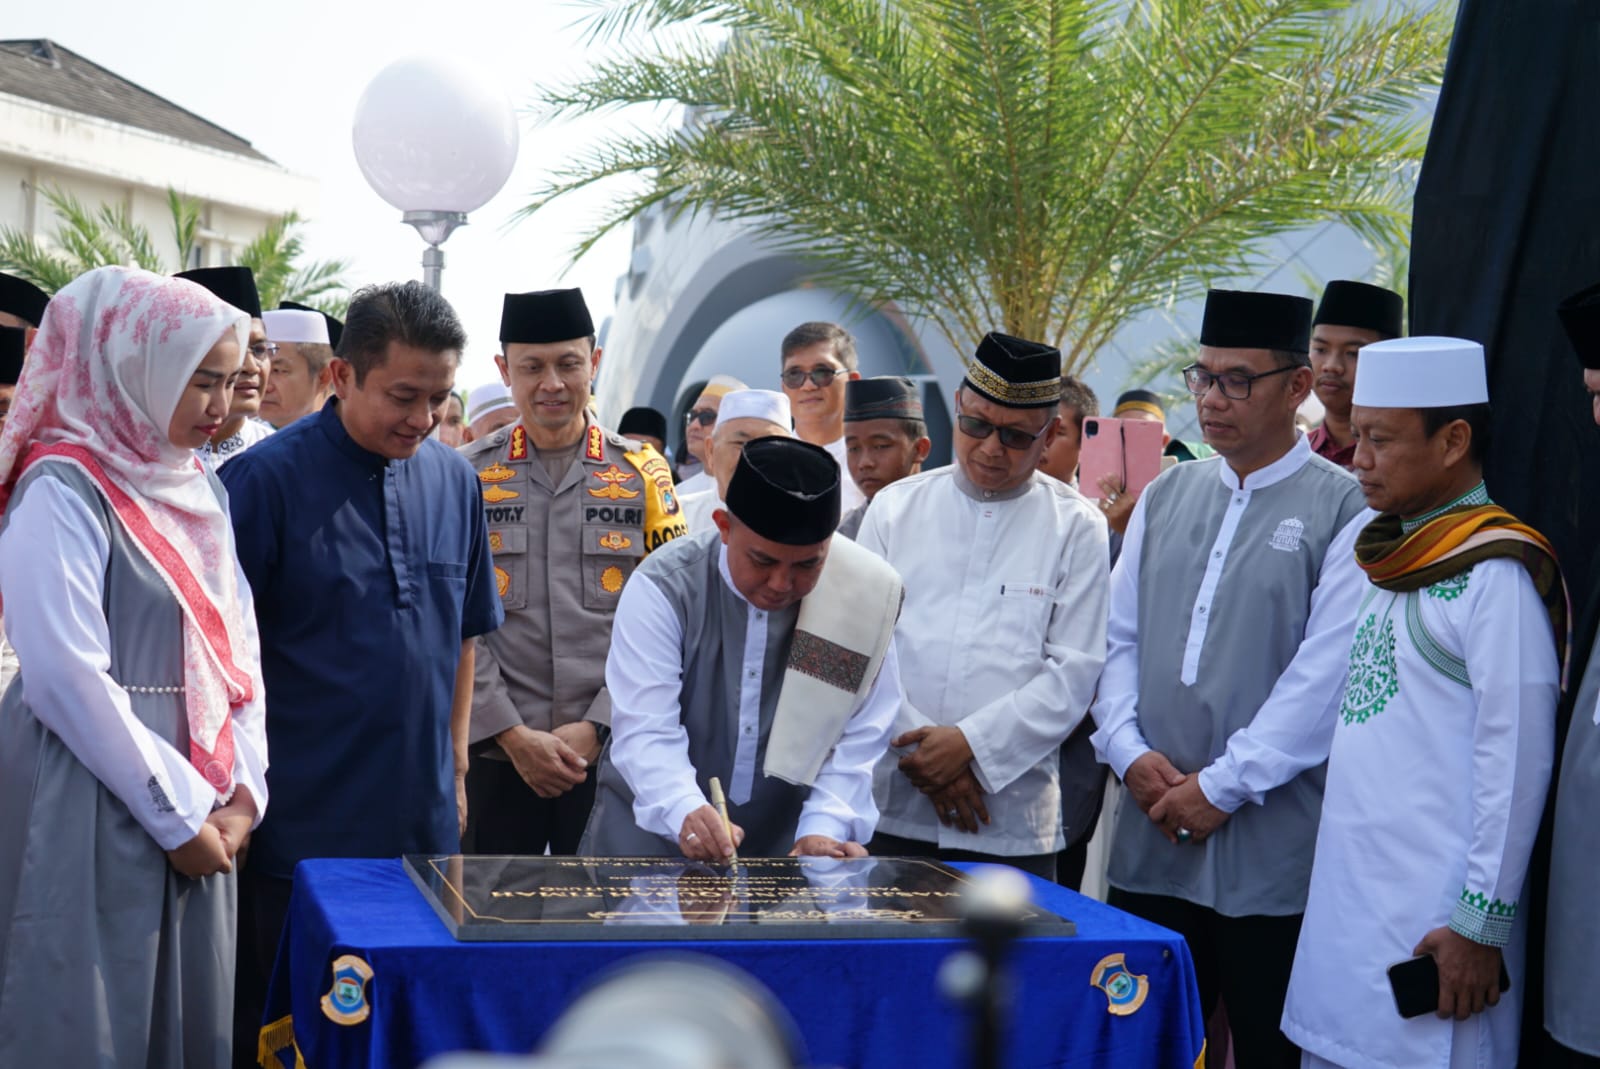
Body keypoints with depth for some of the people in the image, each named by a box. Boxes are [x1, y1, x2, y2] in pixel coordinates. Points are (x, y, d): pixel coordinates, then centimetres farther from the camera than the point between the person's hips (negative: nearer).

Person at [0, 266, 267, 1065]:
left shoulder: (196, 488, 11)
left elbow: (236, 647, 11)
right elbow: (68, 679, -19)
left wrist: (242, 791, -1)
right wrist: (178, 815, -14)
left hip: (195, 812, 7)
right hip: (92, 809, -7)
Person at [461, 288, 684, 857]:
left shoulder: (643, 473, 4)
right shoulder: (467, 476, 3)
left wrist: (594, 729, -8)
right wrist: (512, 735, -10)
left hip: (612, 751, 0)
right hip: (493, 754, 0)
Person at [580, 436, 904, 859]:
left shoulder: (863, 597, -12)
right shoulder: (662, 588, -18)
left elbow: (857, 738, -12)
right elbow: (645, 732, -25)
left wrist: (824, 829, -26)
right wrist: (685, 812, -42)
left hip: (783, 843, 2)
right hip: (650, 831, -1)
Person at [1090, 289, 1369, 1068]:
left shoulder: (1343, 509, -6)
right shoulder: (1164, 497, 13)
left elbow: (1326, 672, -13)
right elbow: (1119, 638, 12)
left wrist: (1222, 786, -13)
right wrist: (1131, 753, -4)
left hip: (1272, 852, -5)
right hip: (1151, 839, 5)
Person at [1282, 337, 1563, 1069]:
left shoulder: (1495, 573, -14)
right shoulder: (1392, 556, 12)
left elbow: (1517, 761, -17)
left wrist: (1482, 921, -16)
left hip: (1431, 918, -8)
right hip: (1348, 892, 8)